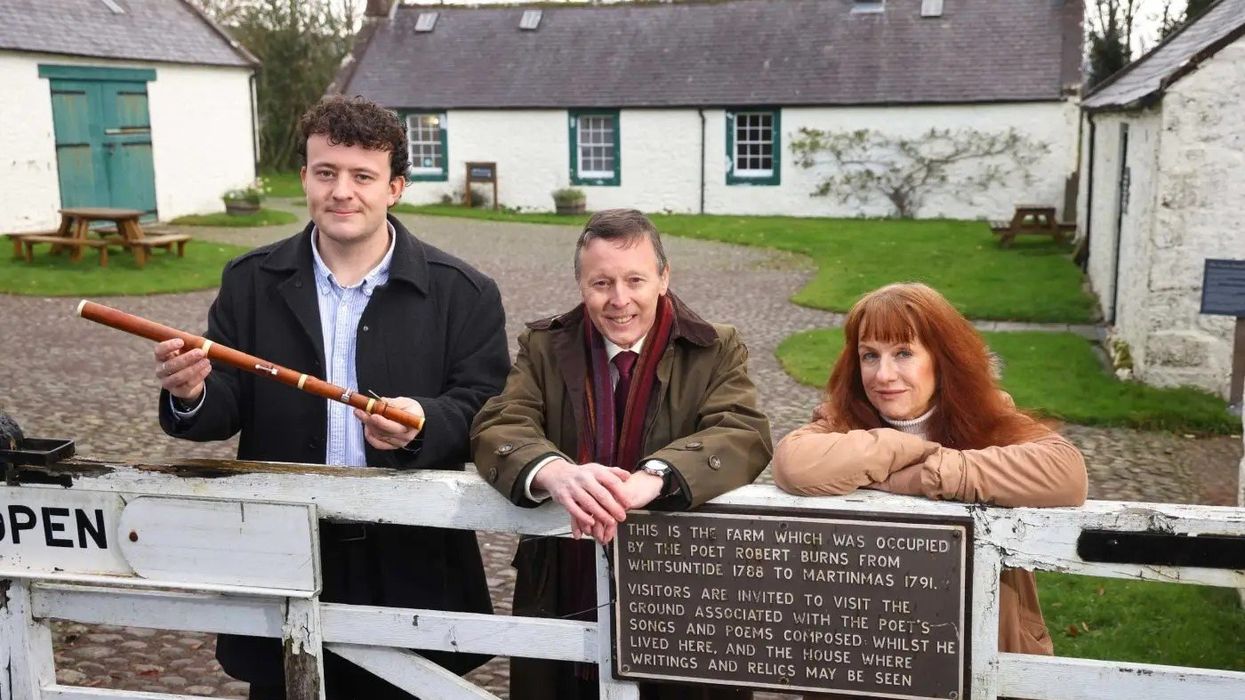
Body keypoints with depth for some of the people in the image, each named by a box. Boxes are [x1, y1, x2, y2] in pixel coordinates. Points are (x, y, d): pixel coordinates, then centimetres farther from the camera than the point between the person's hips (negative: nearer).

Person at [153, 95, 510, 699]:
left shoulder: (463, 293, -4)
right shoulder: (251, 281, 3)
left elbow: (486, 411, -7)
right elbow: (225, 410, 1)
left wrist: (425, 423, -27)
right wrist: (192, 396, -21)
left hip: (412, 571, -1)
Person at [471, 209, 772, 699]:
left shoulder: (715, 351, -3)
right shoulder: (544, 347, 2)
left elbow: (744, 436, -20)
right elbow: (496, 430, -13)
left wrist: (651, 478, -40)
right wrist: (555, 472, -37)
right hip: (564, 603, 1)